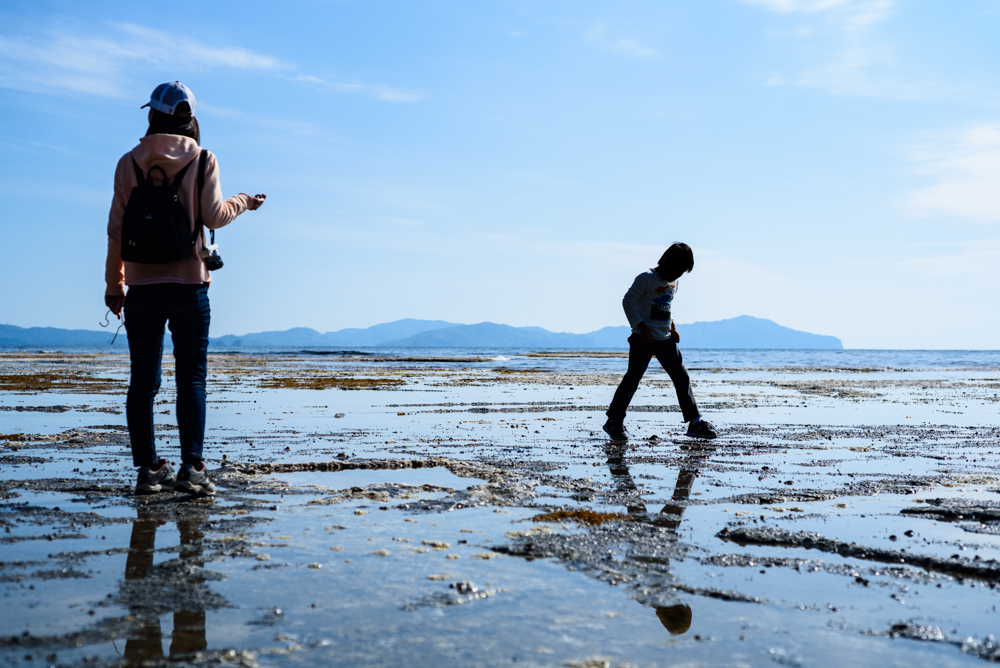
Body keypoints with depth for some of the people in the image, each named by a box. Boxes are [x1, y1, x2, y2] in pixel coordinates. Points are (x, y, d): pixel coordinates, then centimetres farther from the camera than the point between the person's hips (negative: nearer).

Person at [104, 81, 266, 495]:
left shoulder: (129, 162, 6)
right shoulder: (202, 159, 0)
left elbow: (117, 228, 5)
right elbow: (213, 215, -7)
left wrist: (113, 283, 12)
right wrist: (242, 202, 14)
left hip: (141, 286, 2)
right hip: (188, 284, -2)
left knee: (143, 381, 7)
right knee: (191, 378, 1)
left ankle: (148, 468, 7)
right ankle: (191, 467, -6)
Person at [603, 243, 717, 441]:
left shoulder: (673, 283, 13)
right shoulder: (646, 279, -10)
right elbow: (628, 301, -12)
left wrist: (673, 327, 11)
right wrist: (642, 327, -18)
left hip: (666, 339, 7)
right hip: (644, 339, -7)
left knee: (682, 378, 2)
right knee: (633, 379, -5)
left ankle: (695, 423, 6)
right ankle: (614, 421, 6)